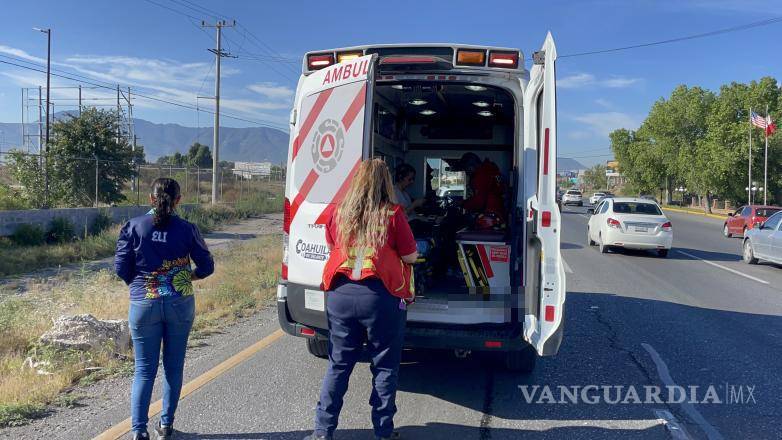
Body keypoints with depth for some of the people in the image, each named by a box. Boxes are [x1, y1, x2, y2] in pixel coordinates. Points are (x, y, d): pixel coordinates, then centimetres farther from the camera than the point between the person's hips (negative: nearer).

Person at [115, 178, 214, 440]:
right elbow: (206, 266, -2)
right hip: (180, 304, 0)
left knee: (144, 369, 8)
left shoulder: (134, 227, -4)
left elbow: (121, 267, -3)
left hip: (144, 304, 0)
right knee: (174, 367, 14)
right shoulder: (187, 229, -5)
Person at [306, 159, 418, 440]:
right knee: (385, 367, 10)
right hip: (382, 296, -3)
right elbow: (410, 256, -1)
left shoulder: (339, 213, 5)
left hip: (340, 294, 3)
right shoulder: (392, 214, -6)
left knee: (339, 365, 14)